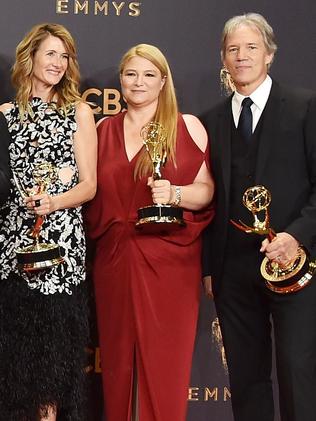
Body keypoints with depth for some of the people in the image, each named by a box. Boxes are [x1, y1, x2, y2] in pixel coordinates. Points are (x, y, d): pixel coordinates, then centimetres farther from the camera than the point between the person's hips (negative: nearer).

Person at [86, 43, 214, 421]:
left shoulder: (188, 127, 1)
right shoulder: (103, 130, 11)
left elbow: (208, 189, -1)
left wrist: (175, 194, -19)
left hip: (169, 261, -3)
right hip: (113, 260, 3)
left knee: (164, 362, 1)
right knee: (116, 360, 9)